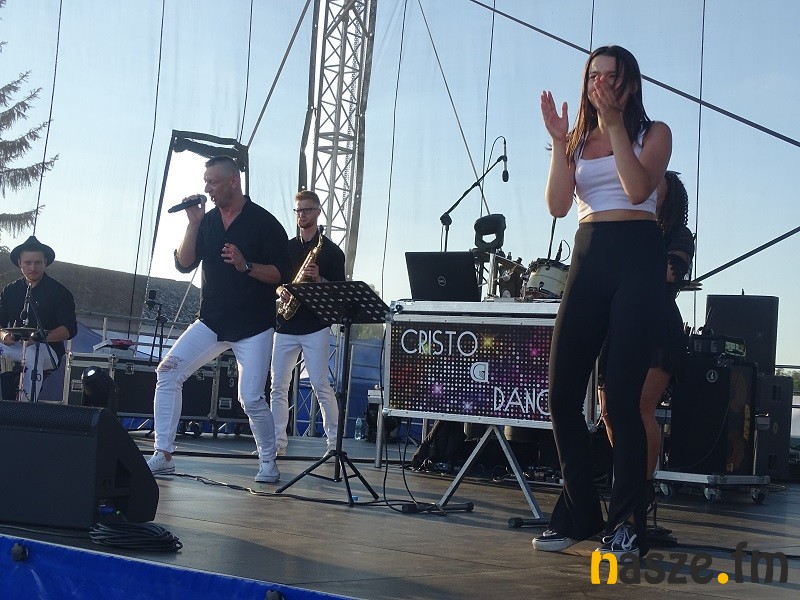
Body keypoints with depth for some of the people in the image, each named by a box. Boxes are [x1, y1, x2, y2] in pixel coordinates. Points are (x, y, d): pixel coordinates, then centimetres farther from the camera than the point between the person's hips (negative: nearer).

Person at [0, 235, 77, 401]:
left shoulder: (59, 293, 0)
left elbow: (70, 329, -7)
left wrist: (41, 337, -23)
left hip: (49, 349, -4)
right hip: (15, 346, 4)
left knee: (32, 355, -38)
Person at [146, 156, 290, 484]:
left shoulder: (264, 223, -7)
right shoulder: (207, 221, 7)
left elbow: (281, 274, -9)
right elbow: (183, 264, -1)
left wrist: (245, 266, -24)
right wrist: (193, 224, -11)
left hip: (253, 327, -5)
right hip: (211, 322, 5)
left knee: (251, 399, -11)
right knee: (168, 371, -9)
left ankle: (268, 462, 13)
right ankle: (163, 456, -3)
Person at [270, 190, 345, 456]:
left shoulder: (331, 251, 3)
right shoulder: (286, 247, 15)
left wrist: (318, 279, -17)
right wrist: (280, 290, -4)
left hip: (315, 327, -4)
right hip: (285, 325, 5)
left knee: (321, 385, -8)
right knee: (278, 385, 3)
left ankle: (334, 441, -2)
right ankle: (278, 441, 8)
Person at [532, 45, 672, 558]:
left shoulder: (653, 133, 8)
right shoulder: (577, 140, 17)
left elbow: (638, 189, -11)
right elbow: (557, 204, 3)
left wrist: (615, 124, -12)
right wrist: (559, 141, -4)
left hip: (638, 257, -4)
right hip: (589, 259, 4)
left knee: (621, 396, -10)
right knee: (563, 392, -2)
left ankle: (627, 523, 0)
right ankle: (579, 513, 12)